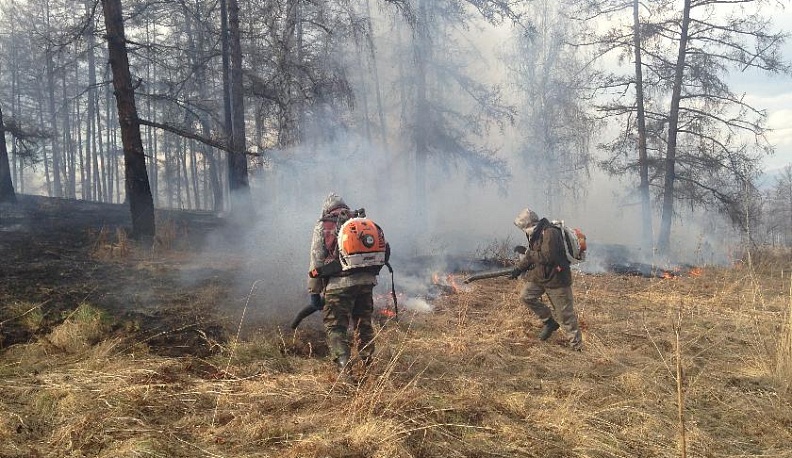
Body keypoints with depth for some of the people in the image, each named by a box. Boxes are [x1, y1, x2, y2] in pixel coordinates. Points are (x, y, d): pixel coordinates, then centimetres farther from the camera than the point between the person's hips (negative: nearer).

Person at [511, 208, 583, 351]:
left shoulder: (550, 233, -24)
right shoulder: (536, 234, 5)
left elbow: (547, 258, -30)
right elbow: (532, 256, 17)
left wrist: (526, 252, -20)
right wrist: (519, 268, 7)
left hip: (556, 278, -9)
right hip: (539, 275, 9)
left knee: (565, 313, -1)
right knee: (526, 296, -4)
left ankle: (577, 345, 12)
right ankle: (550, 322, 12)